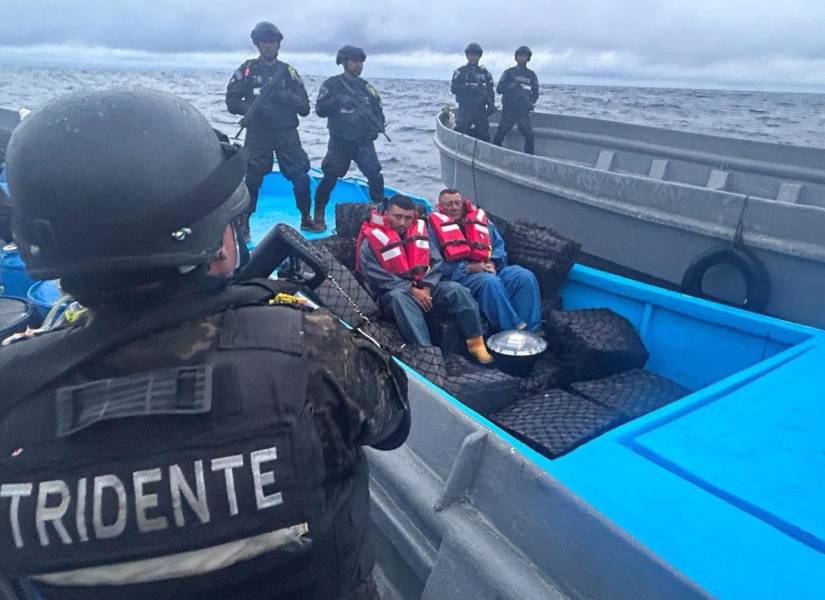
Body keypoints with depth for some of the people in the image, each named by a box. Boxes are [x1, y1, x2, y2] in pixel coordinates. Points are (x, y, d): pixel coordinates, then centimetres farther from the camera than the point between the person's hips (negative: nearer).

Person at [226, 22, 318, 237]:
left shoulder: (288, 71, 11)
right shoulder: (247, 69, 6)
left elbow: (305, 108, 7)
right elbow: (231, 101, 3)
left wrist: (288, 96, -12)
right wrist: (251, 108, -15)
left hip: (287, 132, 2)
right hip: (257, 134, -2)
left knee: (301, 175, -4)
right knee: (252, 179, -3)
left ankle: (306, 219, 12)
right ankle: (243, 224, 8)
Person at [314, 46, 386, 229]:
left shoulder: (367, 87, 10)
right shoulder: (332, 85, 0)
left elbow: (378, 112, 15)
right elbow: (320, 109, -8)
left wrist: (378, 126, -5)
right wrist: (338, 100, -22)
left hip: (363, 142, 3)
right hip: (339, 142, -2)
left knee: (376, 177, -8)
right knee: (329, 179, -7)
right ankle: (318, 215, 10)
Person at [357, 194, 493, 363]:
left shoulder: (419, 232, 12)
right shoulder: (371, 242, -4)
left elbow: (436, 262, 6)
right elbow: (378, 278, -14)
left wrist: (426, 288, -12)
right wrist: (411, 289, -19)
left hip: (424, 290, 4)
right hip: (391, 295, -4)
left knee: (455, 289, -20)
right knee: (400, 298, -38)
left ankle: (475, 342, -20)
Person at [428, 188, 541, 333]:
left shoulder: (480, 219, 24)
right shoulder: (435, 228, 9)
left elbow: (499, 246, 18)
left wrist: (493, 264, -5)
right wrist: (469, 268, -13)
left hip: (492, 270, 5)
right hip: (461, 276, -5)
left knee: (525, 276, -21)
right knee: (491, 282, -36)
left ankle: (530, 331, -25)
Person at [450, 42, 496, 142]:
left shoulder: (485, 73, 13)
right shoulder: (460, 72, 5)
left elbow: (490, 90, 11)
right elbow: (453, 88, -7)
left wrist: (491, 104, -5)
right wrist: (469, 87, -17)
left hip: (481, 110, 3)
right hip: (464, 109, -2)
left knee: (484, 136, 3)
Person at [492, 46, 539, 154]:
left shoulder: (531, 75, 12)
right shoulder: (509, 72, 7)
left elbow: (535, 93, 12)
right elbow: (499, 89, -2)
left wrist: (530, 103, -8)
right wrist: (513, 86, -17)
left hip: (524, 112, 1)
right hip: (508, 110, -1)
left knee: (529, 136, -6)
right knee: (500, 134, -2)